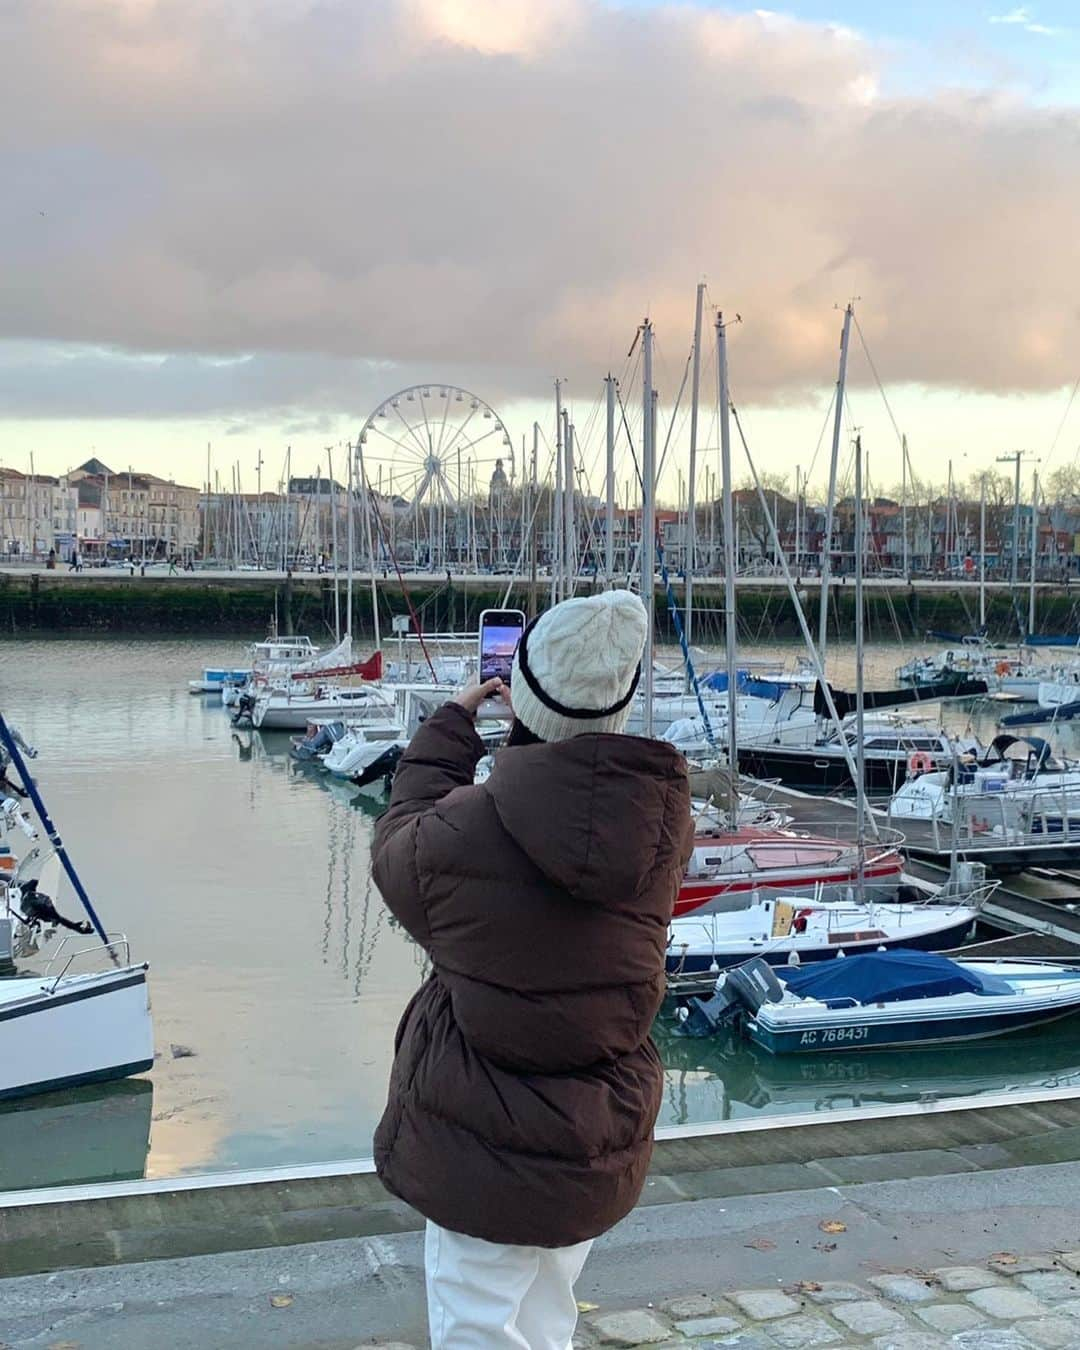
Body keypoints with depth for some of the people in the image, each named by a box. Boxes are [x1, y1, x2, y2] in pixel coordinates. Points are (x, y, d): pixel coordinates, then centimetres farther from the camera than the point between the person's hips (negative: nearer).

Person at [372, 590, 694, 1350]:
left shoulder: (461, 834, -24)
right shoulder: (664, 824, -12)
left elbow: (397, 851, 0)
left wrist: (450, 729, 8)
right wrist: (536, 733, 17)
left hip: (481, 1152, -4)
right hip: (604, 1149, 5)